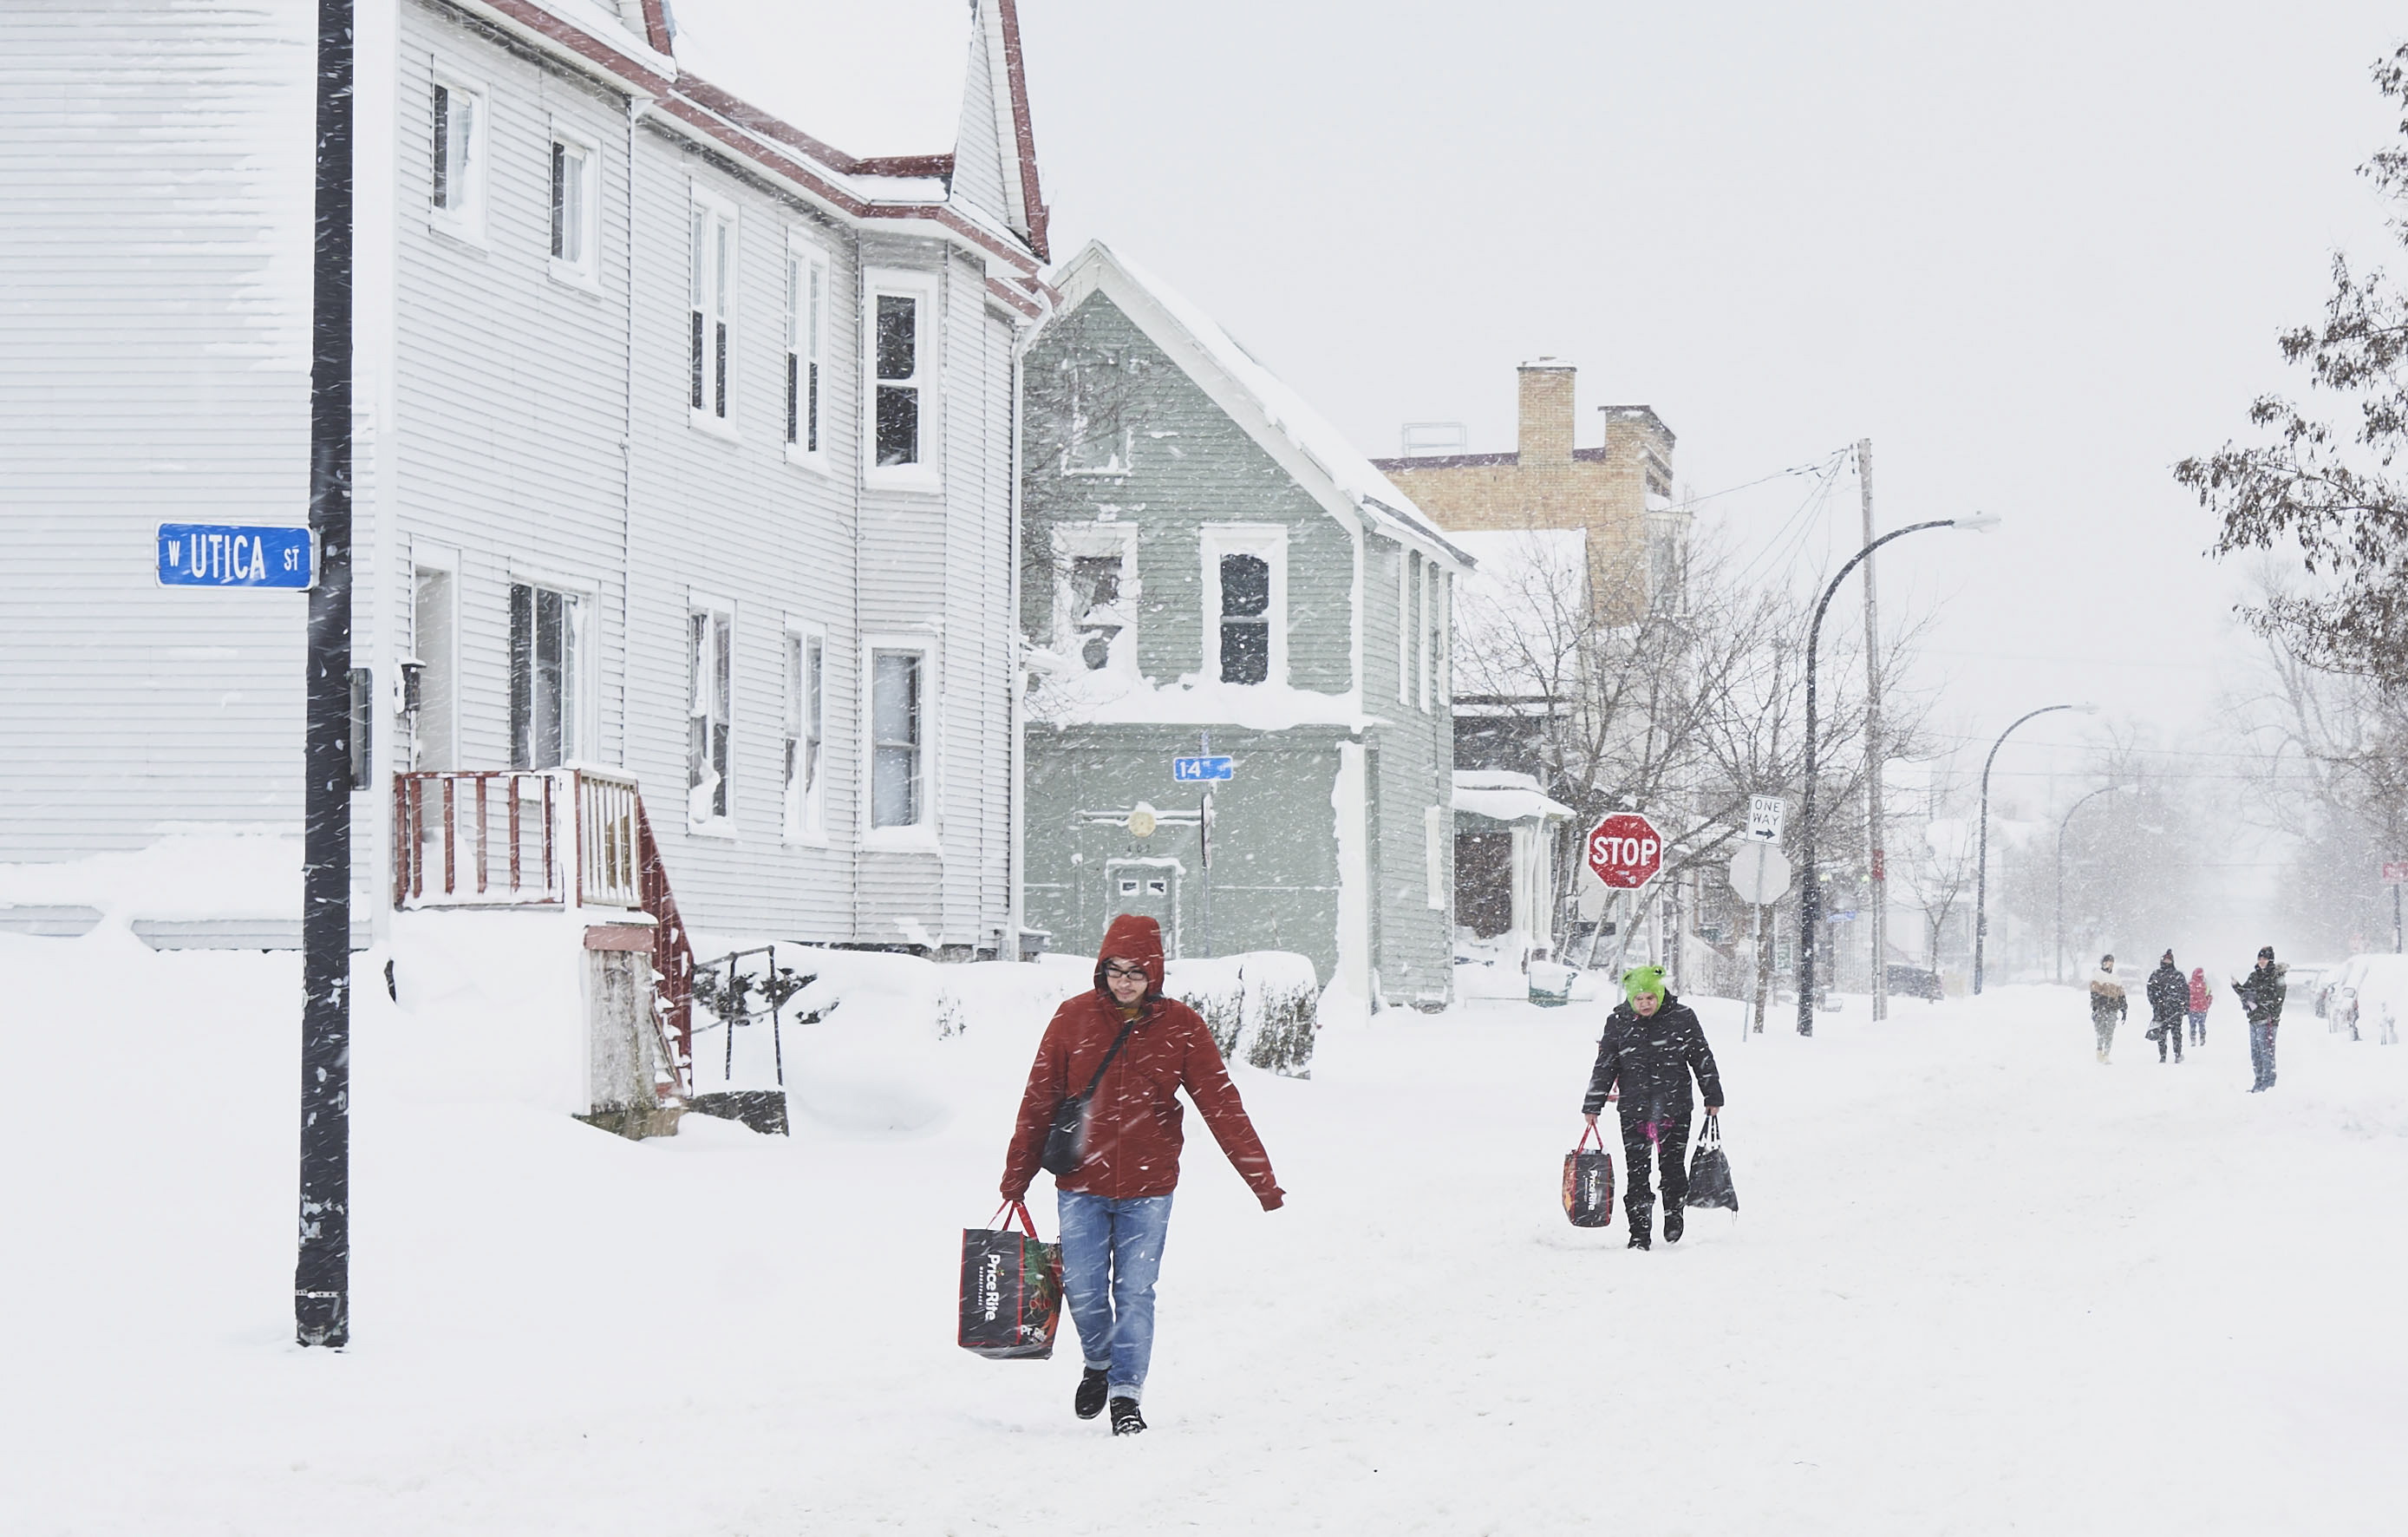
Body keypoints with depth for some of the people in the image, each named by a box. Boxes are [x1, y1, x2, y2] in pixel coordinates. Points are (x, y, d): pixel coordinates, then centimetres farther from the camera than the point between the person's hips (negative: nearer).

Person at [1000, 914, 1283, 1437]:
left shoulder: (1180, 1026, -4)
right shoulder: (1073, 1018, -3)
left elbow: (1222, 1104, -4)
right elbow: (1040, 1100, 4)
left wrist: (1261, 1178, -9)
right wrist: (1017, 1174, 7)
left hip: (1148, 1187, -1)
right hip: (1081, 1183, 1)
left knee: (1135, 1292, -2)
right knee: (1083, 1289, -1)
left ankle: (1126, 1394, 8)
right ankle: (1099, 1363, 28)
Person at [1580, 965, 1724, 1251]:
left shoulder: (1682, 1017, -3)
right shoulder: (1618, 1021, 0)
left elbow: (1703, 1059, 6)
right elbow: (1604, 1066, 6)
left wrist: (1713, 1098, 9)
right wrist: (1592, 1106, 5)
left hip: (1675, 1108, 0)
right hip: (1633, 1111, 0)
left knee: (1673, 1168, 7)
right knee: (1637, 1173, -2)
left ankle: (1673, 1216, 32)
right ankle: (1639, 1233, 5)